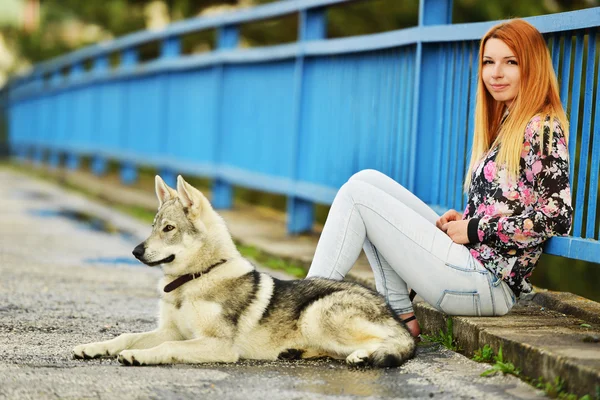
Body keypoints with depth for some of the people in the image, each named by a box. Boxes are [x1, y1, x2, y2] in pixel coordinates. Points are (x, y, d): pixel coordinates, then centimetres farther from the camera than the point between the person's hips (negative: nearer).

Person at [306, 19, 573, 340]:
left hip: (487, 283, -10)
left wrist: (473, 230, -12)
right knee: (367, 180, 9)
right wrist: (462, 220, 3)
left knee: (357, 193, -7)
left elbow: (558, 217, -19)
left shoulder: (543, 129, -10)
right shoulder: (507, 125, 18)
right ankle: (400, 316, 2)